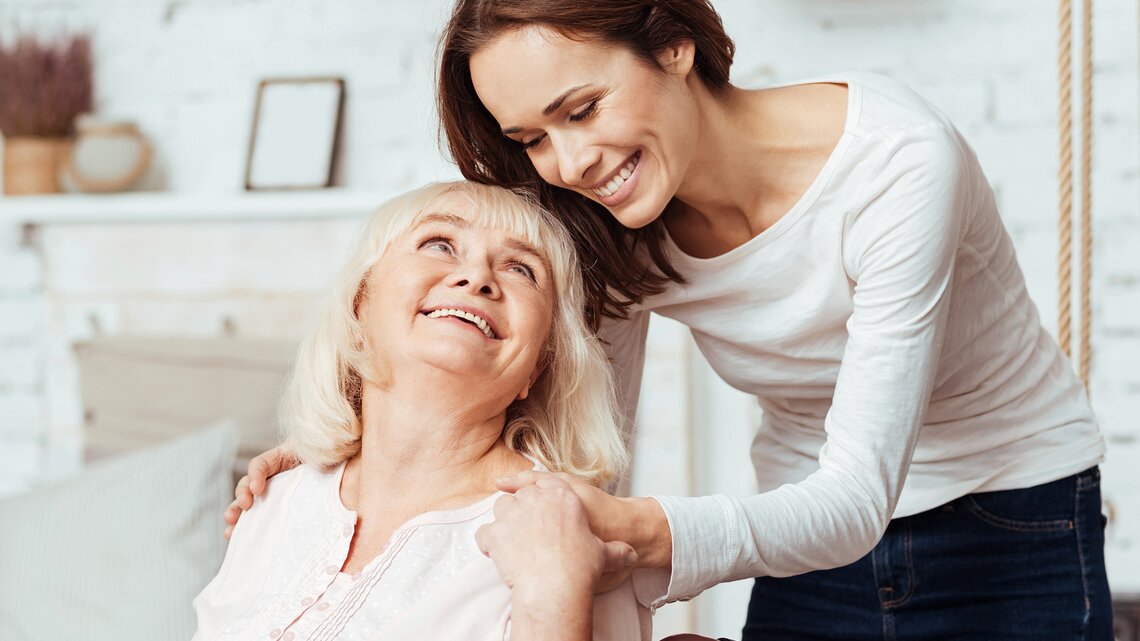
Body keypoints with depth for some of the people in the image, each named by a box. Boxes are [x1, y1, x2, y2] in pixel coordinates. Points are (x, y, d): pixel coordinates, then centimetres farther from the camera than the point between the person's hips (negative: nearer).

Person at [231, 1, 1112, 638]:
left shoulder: (896, 160, -29)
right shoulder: (618, 235, -12)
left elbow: (858, 498, -33)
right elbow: (575, 452, -8)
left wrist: (645, 532, -49)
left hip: (1012, 533, -4)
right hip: (811, 541, 4)